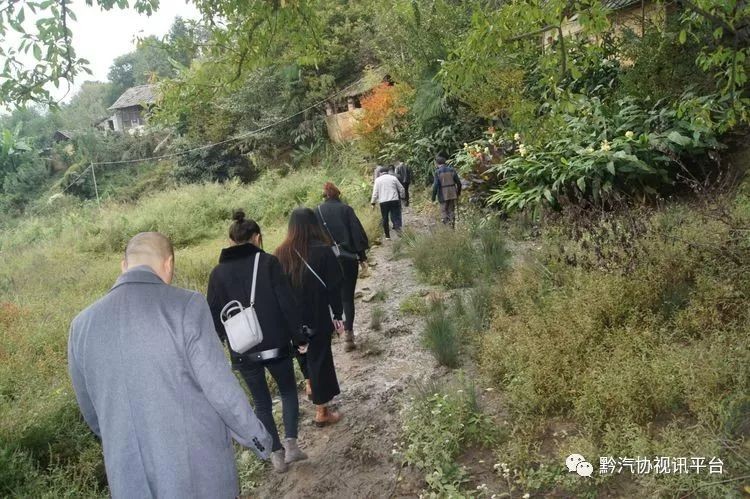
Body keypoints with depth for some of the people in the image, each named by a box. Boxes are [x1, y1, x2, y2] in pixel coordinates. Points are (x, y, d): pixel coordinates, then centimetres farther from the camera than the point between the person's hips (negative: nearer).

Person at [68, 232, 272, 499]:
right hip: (199, 471, -4)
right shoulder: (186, 306, -17)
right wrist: (259, 438, -1)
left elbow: (91, 411, 10)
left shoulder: (82, 324, -1)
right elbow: (222, 390, -17)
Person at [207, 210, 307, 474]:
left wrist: (226, 342, 13)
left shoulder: (218, 273, 0)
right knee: (288, 391, 21)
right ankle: (291, 444, 9)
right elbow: (287, 303, -9)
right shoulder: (268, 262, -7)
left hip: (242, 351, 2)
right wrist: (298, 335, -1)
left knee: (262, 403, 18)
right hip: (275, 345, -2)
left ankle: (276, 454, 23)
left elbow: (214, 316, 2)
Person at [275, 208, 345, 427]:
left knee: (305, 354, 28)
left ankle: (311, 386, 45)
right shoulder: (322, 251, -16)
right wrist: (337, 315, -1)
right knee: (320, 359, 8)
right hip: (318, 318, -4)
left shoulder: (281, 254, -6)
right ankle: (322, 412, 18)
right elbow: (334, 286, -13)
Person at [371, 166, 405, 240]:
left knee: (385, 219, 8)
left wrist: (373, 202, 7)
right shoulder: (393, 178, 5)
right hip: (394, 200, 0)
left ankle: (387, 236, 11)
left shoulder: (378, 180, 4)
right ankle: (397, 227, -20)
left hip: (383, 202, 0)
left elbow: (375, 192, 1)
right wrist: (402, 196, 25)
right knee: (395, 216, 4)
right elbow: (401, 189, 9)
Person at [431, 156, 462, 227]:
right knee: (451, 210, 14)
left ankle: (447, 225, -7)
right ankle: (452, 226, 17)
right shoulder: (451, 169, 2)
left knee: (443, 211, 5)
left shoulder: (438, 172, -8)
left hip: (443, 195, -4)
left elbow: (435, 185, -12)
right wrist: (458, 192, 17)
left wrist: (433, 196, -4)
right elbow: (458, 182, 3)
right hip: (452, 194, 4)